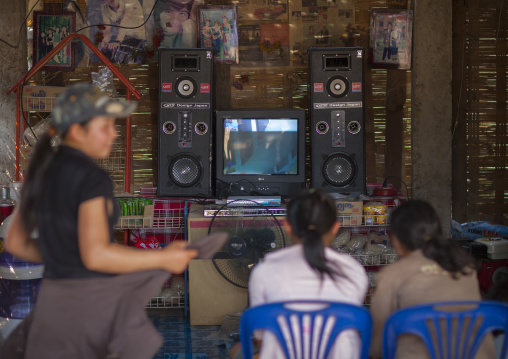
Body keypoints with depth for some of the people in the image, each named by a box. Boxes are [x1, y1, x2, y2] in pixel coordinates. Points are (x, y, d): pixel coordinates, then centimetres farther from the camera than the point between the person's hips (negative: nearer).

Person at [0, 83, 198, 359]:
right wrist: (164, 258, -14)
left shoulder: (40, 171, 10)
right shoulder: (92, 178, -15)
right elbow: (96, 255, -23)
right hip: (95, 302, -8)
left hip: (52, 301, 8)